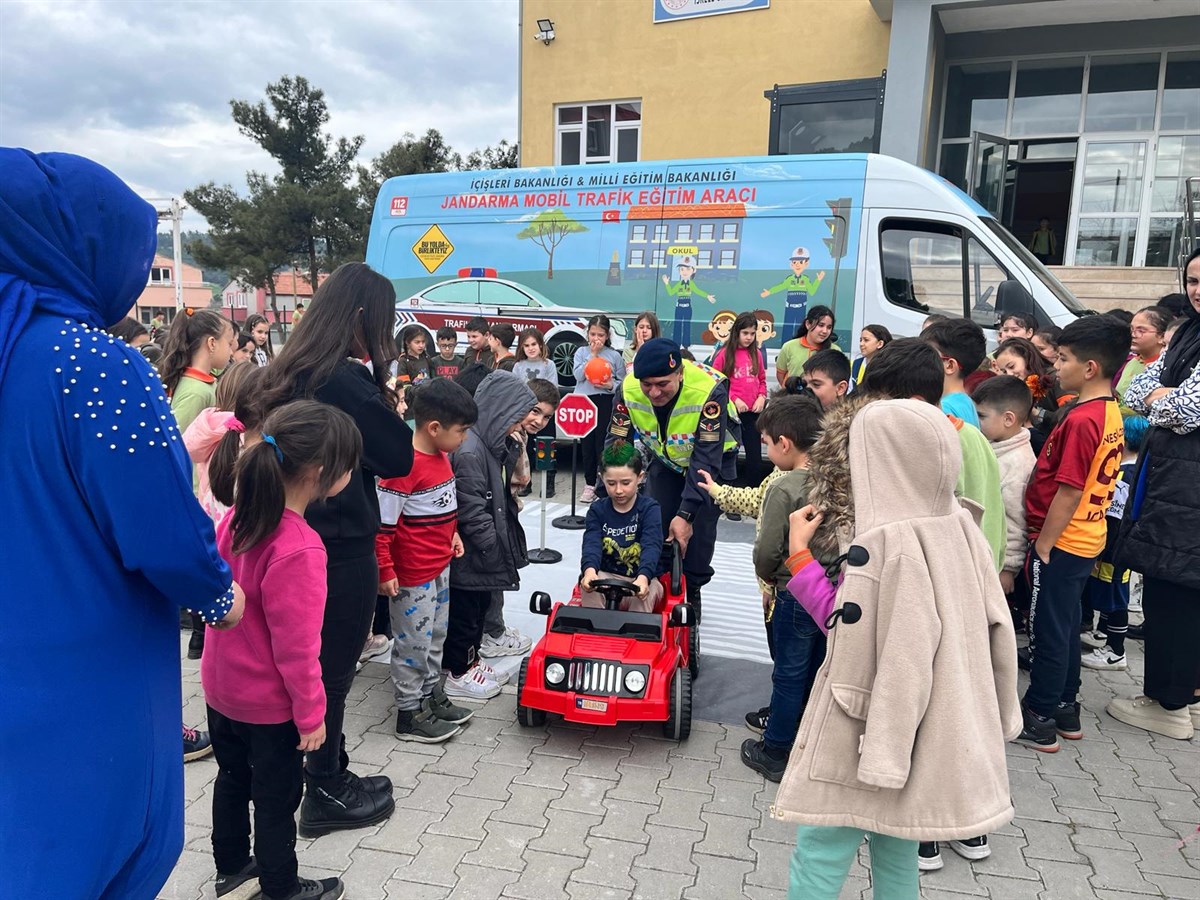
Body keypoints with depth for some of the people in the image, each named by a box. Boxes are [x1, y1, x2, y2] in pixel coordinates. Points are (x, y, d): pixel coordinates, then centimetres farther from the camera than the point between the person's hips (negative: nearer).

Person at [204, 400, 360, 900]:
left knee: (233, 777, 26)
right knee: (277, 798, 14)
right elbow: (295, 647, -26)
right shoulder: (298, 550, -33)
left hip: (220, 689, 7)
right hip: (268, 704, -7)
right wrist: (311, 714, -14)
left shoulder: (237, 519, -10)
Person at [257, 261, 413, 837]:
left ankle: (329, 773, 37)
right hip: (342, 546, -8)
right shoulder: (347, 380, -21)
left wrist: (375, 400, 2)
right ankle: (325, 795, 23)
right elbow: (399, 458, -15)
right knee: (333, 668, 6)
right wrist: (386, 406, -1)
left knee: (321, 661, 20)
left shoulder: (289, 372, 5)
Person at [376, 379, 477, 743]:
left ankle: (432, 695, 38)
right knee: (413, 643, 6)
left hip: (441, 566, 9)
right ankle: (410, 715, 21)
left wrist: (451, 533, 13)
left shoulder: (441, 455, 3)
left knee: (436, 637, 22)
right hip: (412, 575, -9)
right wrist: (384, 570, -20)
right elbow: (381, 522, -23)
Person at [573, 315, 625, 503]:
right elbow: (578, 375, -7)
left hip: (605, 402, -2)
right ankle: (589, 484, 17)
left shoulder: (614, 356, 3)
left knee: (603, 443, -1)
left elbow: (622, 382, 5)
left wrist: (611, 385, -15)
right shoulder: (581, 352, 8)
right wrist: (592, 354, -8)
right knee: (586, 443, 7)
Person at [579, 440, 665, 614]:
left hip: (642, 579, -2)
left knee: (642, 596, -34)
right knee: (588, 586, -29)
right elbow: (592, 543, -16)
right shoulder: (597, 510, 1)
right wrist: (589, 570, -40)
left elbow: (651, 545, -23)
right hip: (607, 577, 2)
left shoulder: (649, 508, -7)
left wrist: (643, 577, -44)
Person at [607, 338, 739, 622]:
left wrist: (686, 514, -38)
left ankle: (691, 593, 13)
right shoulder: (629, 389, -28)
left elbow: (706, 458, -36)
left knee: (699, 527, -9)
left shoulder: (709, 391, -40)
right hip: (665, 458, 3)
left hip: (713, 455, -3)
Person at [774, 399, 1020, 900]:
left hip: (874, 728, -8)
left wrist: (800, 556, -15)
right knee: (896, 852, 21)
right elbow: (993, 622, 7)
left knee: (819, 851, 6)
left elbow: (848, 627, -20)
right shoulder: (959, 527, -1)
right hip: (933, 735, 8)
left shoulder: (885, 543, -23)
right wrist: (995, 710, 18)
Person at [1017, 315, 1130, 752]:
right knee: (1066, 626, 19)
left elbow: (1069, 491, -23)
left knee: (1048, 630, 3)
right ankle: (1065, 709, 32)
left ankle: (1039, 720, 15)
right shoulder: (1111, 413, 6)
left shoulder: (1080, 420, -23)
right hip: (1087, 540, 9)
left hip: (1060, 543, -9)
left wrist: (1042, 545, -15)